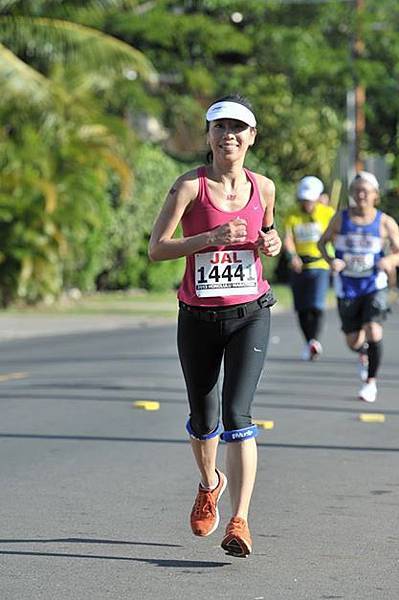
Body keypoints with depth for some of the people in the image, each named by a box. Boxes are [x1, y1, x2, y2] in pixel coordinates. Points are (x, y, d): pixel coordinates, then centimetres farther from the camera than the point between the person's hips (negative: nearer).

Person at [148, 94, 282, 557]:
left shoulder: (263, 187, 4)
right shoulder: (191, 186, -8)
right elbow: (156, 249, -13)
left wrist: (272, 243, 0)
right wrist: (211, 238, -25)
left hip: (249, 315, 0)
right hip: (198, 318, 0)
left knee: (236, 414, -14)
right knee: (203, 419, 13)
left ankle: (239, 521, -17)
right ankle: (210, 485, 45)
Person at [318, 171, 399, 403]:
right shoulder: (341, 218, -1)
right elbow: (322, 242, 9)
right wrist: (330, 260, -11)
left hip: (375, 286, -2)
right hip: (347, 287, 2)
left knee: (373, 332, -20)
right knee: (354, 342, 5)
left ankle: (371, 381, -2)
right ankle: (364, 354, 44)